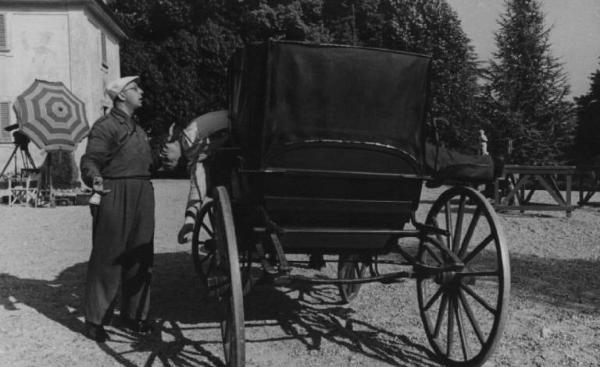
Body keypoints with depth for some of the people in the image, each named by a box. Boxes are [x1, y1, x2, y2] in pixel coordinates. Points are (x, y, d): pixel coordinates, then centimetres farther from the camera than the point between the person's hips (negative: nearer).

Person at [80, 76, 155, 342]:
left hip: (142, 197, 8)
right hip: (114, 197, -8)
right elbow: (90, 161, -18)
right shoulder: (105, 126, -7)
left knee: (140, 259, 10)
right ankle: (95, 320, 8)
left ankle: (134, 314, 22)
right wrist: (95, 179, -36)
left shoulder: (137, 129, 21)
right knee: (107, 259, -3)